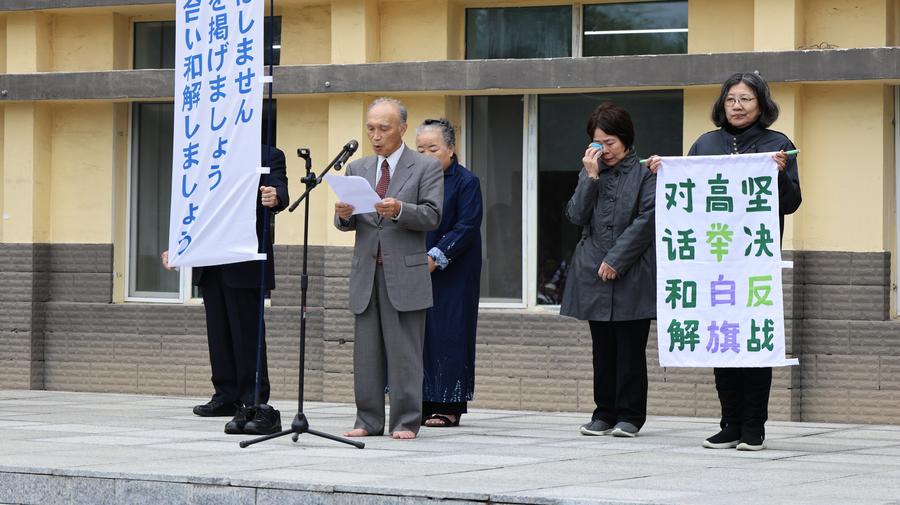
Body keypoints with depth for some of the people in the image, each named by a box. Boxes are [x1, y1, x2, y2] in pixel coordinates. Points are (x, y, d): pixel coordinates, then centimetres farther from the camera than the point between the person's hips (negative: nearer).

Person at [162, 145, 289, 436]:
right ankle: (227, 396, 20)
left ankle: (255, 405, -8)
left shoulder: (269, 157, -1)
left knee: (247, 333, -8)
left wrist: (275, 198, -40)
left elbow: (279, 191, -16)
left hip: (244, 264, -6)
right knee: (219, 332, 11)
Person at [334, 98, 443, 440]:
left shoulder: (426, 167, 2)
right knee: (367, 351, 5)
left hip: (406, 273, -4)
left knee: (404, 352, -3)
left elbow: (432, 216, -8)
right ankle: (368, 421, 11)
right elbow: (348, 224, 12)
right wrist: (343, 215, -11)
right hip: (366, 271, 4)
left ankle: (405, 422, 0)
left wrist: (399, 210, -24)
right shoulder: (357, 169, 16)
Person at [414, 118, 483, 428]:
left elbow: (467, 227, -12)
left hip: (451, 274, -5)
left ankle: (448, 406, 1)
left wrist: (436, 257, -19)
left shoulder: (466, 182, -4)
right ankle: (423, 404, 9)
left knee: (448, 334, -4)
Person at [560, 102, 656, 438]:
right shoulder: (590, 173, 13)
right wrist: (591, 176, -6)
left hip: (632, 276, -4)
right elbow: (576, 215, 3)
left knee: (630, 346, 0)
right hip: (594, 273, 5)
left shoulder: (645, 173, -2)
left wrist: (616, 260, -11)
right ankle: (605, 413, 14)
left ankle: (630, 415, 6)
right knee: (603, 347, 8)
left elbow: (647, 221, -9)